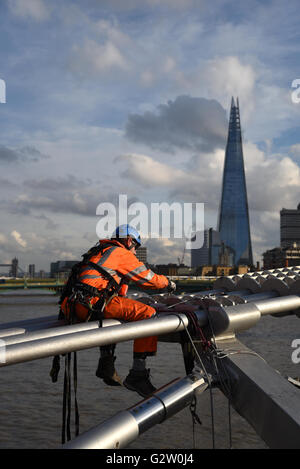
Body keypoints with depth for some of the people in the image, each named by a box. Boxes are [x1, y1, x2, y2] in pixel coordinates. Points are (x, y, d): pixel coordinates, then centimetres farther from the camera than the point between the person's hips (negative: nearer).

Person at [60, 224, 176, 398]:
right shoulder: (122, 253, 7)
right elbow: (149, 278, 11)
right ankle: (137, 374, -13)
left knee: (112, 310, 38)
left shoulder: (98, 252, 33)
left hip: (71, 308, 9)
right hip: (91, 303, -9)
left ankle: (106, 363, 27)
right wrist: (169, 283, 28)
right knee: (147, 314, -8)